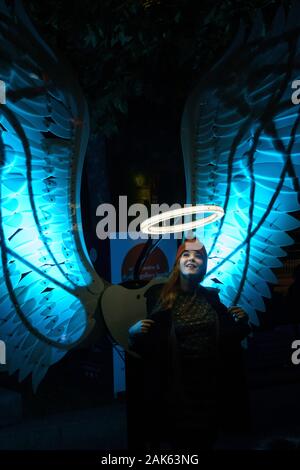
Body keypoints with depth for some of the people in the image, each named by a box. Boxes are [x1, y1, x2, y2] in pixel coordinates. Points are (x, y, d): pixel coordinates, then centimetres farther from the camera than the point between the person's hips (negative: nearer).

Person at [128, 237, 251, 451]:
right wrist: (134, 332, -25)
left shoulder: (213, 297, 2)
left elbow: (229, 338, 10)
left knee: (206, 441, 20)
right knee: (173, 441, 11)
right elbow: (146, 346, -5)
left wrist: (241, 322, -8)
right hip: (175, 383, -3)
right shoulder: (159, 296, -8)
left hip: (210, 383, 3)